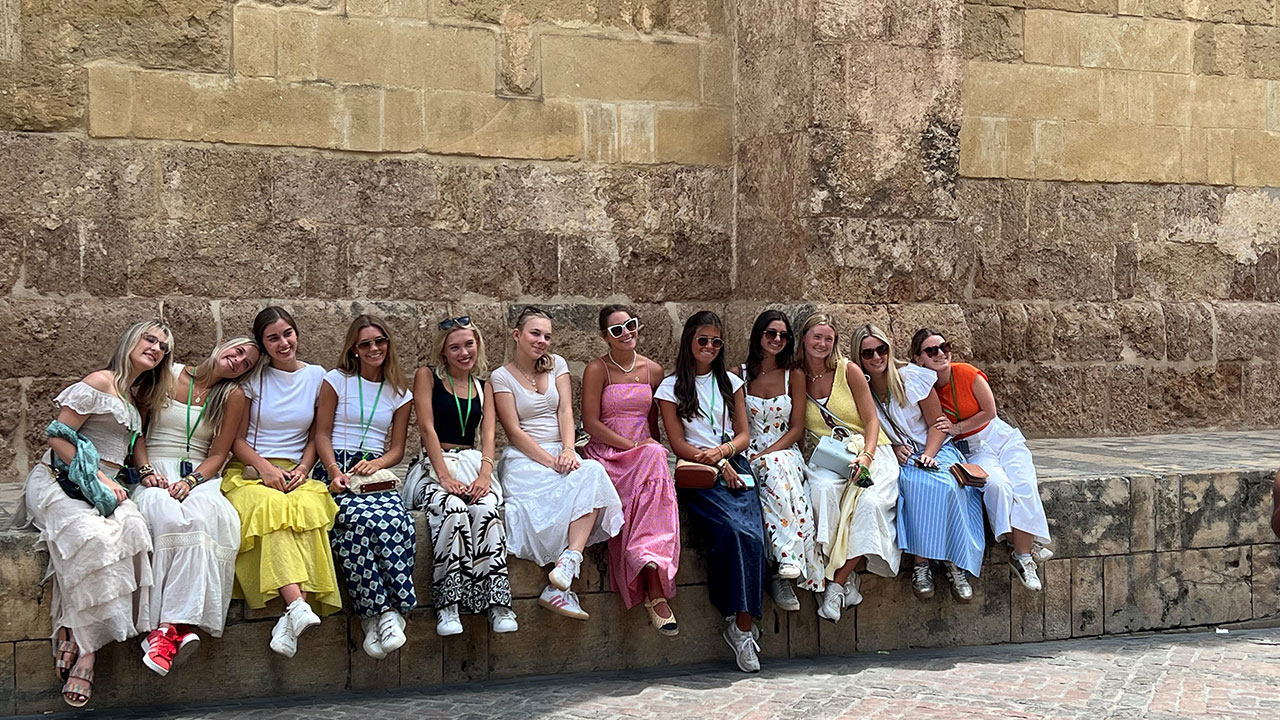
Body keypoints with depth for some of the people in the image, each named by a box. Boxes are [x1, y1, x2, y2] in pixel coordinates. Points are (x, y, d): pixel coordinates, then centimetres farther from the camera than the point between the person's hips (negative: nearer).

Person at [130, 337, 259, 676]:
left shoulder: (233, 396, 12)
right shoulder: (169, 375, 11)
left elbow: (218, 455, 6)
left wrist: (191, 480, -12)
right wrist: (147, 470, -7)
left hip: (200, 478, 1)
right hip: (156, 473, 0)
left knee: (204, 513, -36)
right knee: (167, 515, -36)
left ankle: (170, 626, -42)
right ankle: (183, 626, -40)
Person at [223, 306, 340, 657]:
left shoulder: (316, 376, 12)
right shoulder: (253, 378, 7)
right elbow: (237, 440, 6)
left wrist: (302, 469, -4)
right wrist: (266, 467, -11)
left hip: (296, 473, 1)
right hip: (248, 471, -1)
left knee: (309, 507, -35)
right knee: (273, 507, -37)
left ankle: (289, 618, -41)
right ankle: (297, 604, -49)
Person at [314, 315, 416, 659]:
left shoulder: (400, 394, 18)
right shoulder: (336, 381, 12)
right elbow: (322, 435, 6)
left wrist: (377, 463, -7)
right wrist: (334, 470, -11)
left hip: (377, 473, 2)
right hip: (336, 470, -2)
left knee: (396, 521, -33)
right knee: (361, 518, -36)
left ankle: (381, 614, -29)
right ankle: (383, 612, -32)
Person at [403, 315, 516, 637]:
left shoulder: (483, 387, 19)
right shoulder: (427, 377, 7)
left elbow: (488, 436, 7)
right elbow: (427, 427, -4)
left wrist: (484, 475, -13)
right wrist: (444, 476, -16)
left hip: (473, 464, 3)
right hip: (434, 465, -3)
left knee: (486, 508, -31)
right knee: (452, 508, -35)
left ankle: (497, 601, -32)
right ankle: (447, 604, -32)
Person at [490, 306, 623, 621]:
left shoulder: (557, 365, 15)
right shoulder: (501, 377, 2)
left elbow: (565, 411, 3)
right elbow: (514, 431, -6)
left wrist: (568, 450, -15)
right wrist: (550, 461, -17)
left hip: (560, 453, 4)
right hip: (524, 458, -4)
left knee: (593, 472, -32)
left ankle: (567, 562, -42)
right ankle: (561, 586, -34)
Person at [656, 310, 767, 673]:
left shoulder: (730, 382, 21)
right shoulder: (671, 387, 11)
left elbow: (743, 434, 15)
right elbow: (679, 445, 3)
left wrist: (724, 450, -7)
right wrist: (716, 463, -11)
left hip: (734, 469, 3)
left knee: (753, 537, -26)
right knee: (733, 531, -31)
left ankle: (741, 626, -20)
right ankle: (741, 626, -20)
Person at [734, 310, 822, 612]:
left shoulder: (794, 376, 8)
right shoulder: (739, 374, 7)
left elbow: (797, 428, 4)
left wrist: (768, 453, -12)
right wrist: (751, 455, -13)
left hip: (785, 450, 0)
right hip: (751, 455, 0)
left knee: (777, 467, -36)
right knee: (778, 474, -36)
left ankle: (784, 565, -39)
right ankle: (788, 560, -40)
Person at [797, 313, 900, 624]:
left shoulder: (848, 370, -2)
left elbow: (871, 421, -2)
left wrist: (865, 457, -19)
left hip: (868, 449, -1)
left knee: (868, 501, -32)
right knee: (822, 490, -34)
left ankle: (837, 585, -21)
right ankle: (848, 579, -25)